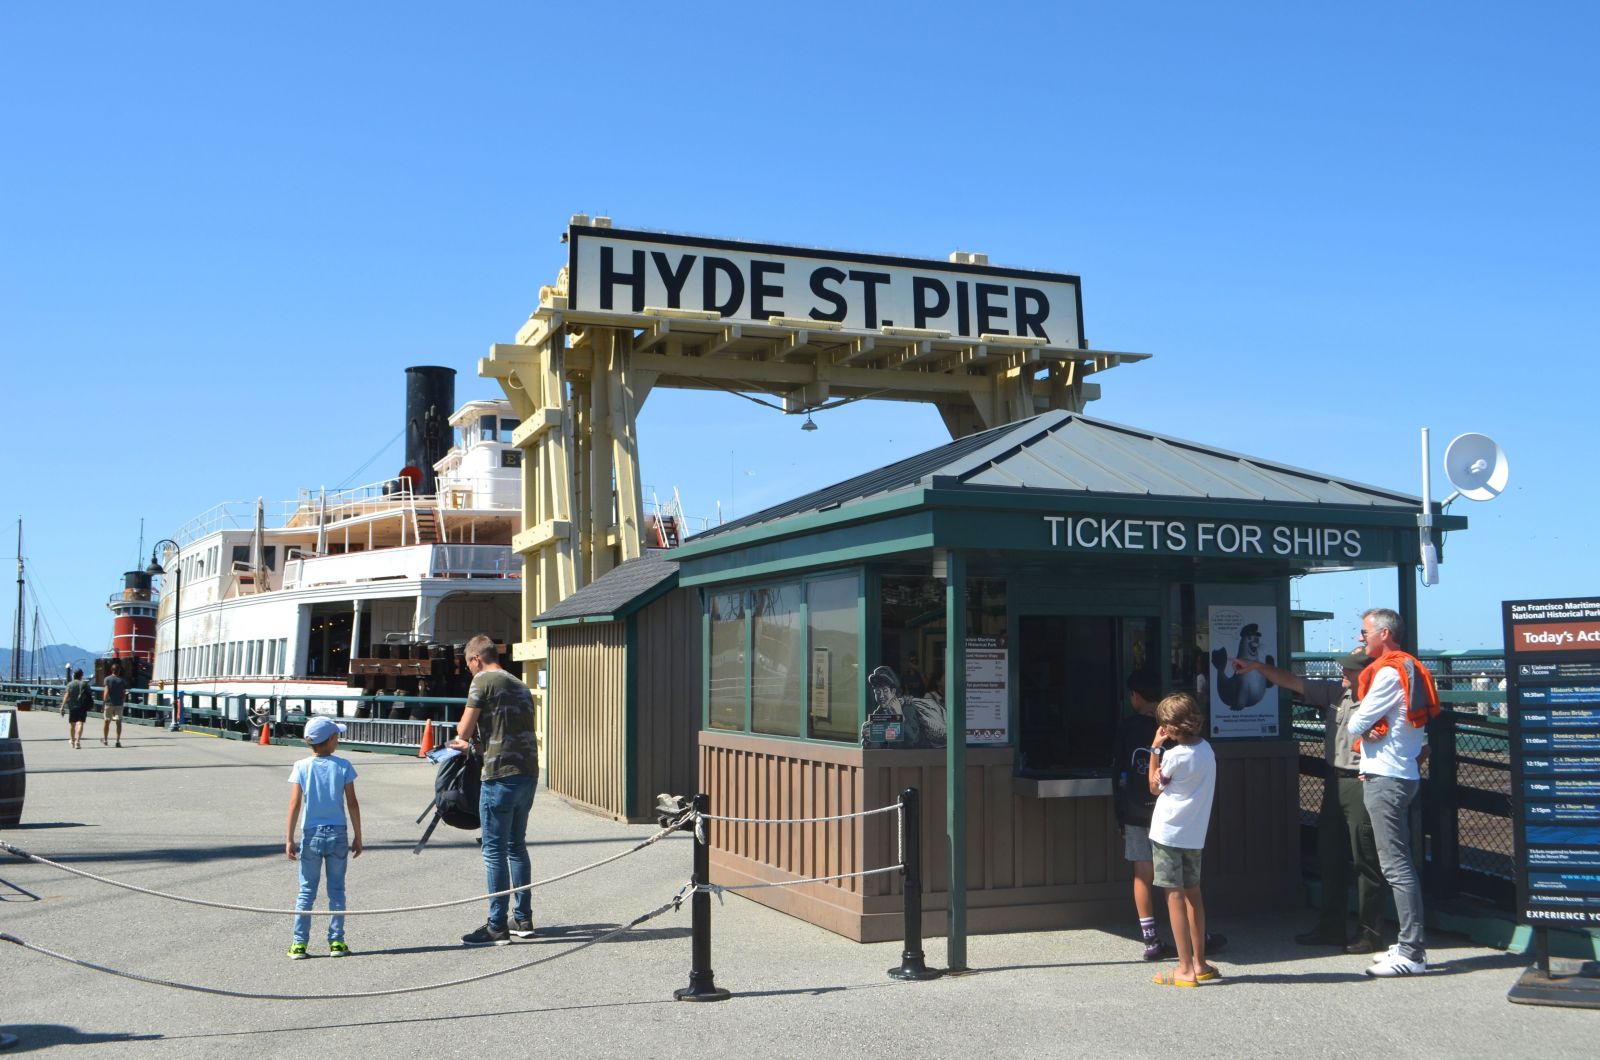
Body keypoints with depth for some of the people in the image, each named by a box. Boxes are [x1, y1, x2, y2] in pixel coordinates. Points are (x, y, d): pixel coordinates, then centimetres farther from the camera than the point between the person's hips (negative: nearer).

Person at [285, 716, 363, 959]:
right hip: (338, 834, 0)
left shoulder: (302, 767, -5)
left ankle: (299, 944, 7)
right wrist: (357, 837, 4)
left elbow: (295, 804, -7)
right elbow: (352, 804, -4)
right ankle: (336, 941, 10)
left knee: (306, 891, 8)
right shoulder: (343, 766, -5)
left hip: (311, 835, 0)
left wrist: (290, 839, -2)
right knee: (336, 890, 9)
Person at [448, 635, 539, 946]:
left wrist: (464, 735, 18)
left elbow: (464, 730, -5)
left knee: (495, 850, -2)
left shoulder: (483, 681, -5)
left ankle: (497, 926, 1)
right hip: (528, 772, 8)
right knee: (517, 846, 18)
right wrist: (474, 744, 33)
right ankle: (523, 919, 23)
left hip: (501, 775, -8)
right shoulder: (520, 686, 19)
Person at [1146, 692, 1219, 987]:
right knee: (1193, 894, 15)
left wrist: (1155, 749, -1)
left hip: (1168, 832, -7)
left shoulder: (1174, 755, -18)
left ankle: (1185, 969, -3)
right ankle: (1200, 963, 22)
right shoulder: (1206, 749, 5)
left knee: (1175, 896, -3)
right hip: (1195, 834, 7)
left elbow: (1154, 787, -2)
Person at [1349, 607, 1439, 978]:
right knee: (1400, 863, 15)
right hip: (1402, 775, 11)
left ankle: (1411, 953, -10)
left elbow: (1356, 723, -14)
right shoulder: (1407, 669, 17)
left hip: (1385, 779, -11)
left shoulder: (1389, 672, -15)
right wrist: (1371, 730, -2)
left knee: (1396, 865, -10)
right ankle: (1411, 943, 21)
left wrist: (1362, 723, 6)